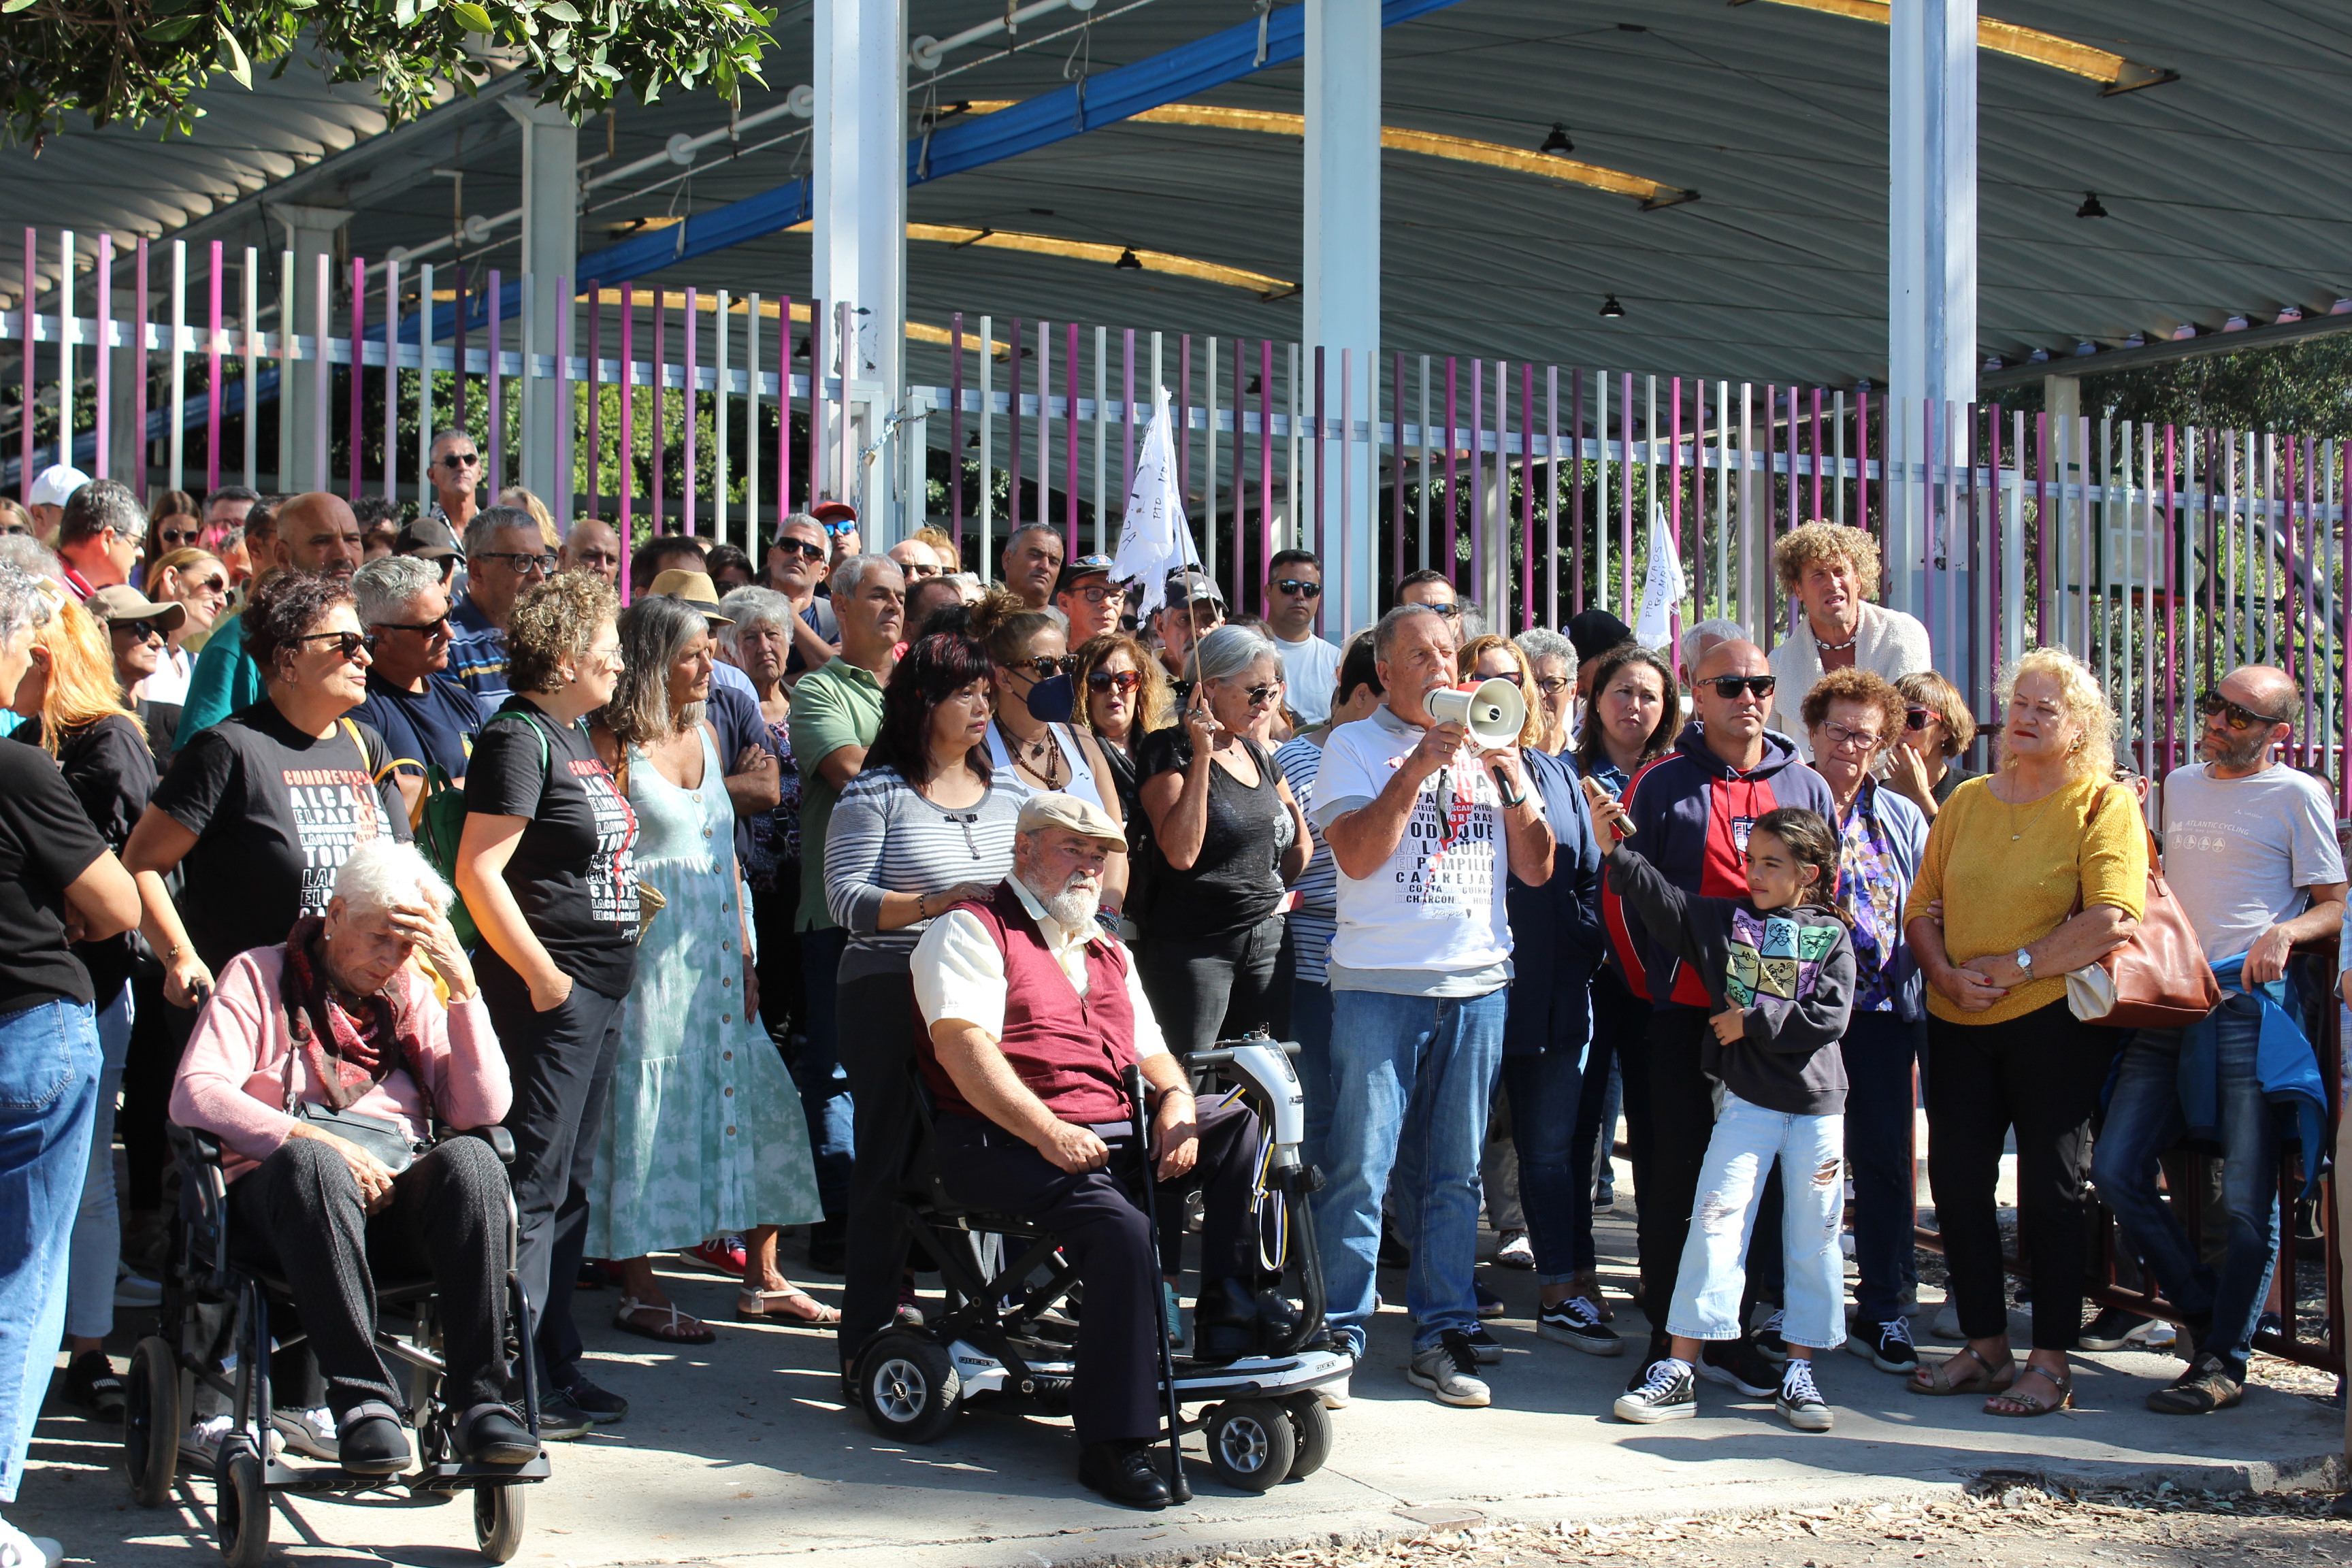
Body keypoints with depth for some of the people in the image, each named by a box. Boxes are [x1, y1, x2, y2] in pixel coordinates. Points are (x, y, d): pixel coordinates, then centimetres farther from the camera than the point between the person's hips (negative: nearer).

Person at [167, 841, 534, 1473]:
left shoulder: (412, 994, 19)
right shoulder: (260, 976, 11)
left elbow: (484, 1108, 5)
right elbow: (195, 1095, -6)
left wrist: (461, 982, -1)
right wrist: (317, 1140, -18)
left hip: (398, 1199, 3)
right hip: (278, 1196, -3)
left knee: (471, 1160, -30)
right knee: (310, 1163, -38)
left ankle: (480, 1399, -35)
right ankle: (364, 1400, -39)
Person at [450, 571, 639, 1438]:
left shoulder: (573, 737, 15)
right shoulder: (518, 738, -13)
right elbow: (477, 871, -20)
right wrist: (542, 974, -19)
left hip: (599, 990, 10)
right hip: (549, 992, -10)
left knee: (570, 1184, 14)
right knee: (533, 1185, -6)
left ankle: (556, 1369, 23)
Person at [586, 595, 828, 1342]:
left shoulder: (704, 734, 14)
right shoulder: (614, 743, -8)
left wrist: (745, 952, 11)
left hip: (717, 951, 7)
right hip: (651, 950, -7)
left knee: (758, 1101, 7)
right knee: (648, 1107, -2)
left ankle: (762, 1278, 17)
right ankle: (639, 1291, 7)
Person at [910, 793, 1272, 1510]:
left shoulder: (1107, 953, 28)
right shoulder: (972, 929, 3)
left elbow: (1151, 1053, 24)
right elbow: (961, 1046, -11)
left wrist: (1176, 1103, -2)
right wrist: (1049, 1134, -23)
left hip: (1120, 1136, 7)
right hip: (1005, 1145, -7)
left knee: (1246, 1125, -11)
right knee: (1122, 1230, -33)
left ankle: (1231, 1306, -10)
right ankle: (1113, 1443, -29)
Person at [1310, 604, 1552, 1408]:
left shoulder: (1485, 748, 16)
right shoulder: (1354, 746, 4)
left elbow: (1537, 870, 11)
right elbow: (1356, 856, -10)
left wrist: (1515, 781, -3)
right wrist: (1418, 768, -15)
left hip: (1477, 982, 4)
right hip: (1379, 980, -4)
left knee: (1454, 1172, 6)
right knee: (1360, 1167, -5)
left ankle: (1442, 1334, 12)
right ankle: (1338, 1334, 2)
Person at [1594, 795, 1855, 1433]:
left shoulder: (1830, 936, 1)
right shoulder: (1723, 920, 5)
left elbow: (1828, 1018, -10)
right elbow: (1658, 897, -4)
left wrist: (1755, 1021, -11)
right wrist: (1613, 849, -16)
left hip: (1817, 1102, 0)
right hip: (1748, 1099, 0)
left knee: (1813, 1236, 6)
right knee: (1716, 1223, -6)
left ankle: (1799, 1370, 17)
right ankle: (1678, 1368, -5)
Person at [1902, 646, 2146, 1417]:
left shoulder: (2105, 803, -2)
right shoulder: (1967, 801, 14)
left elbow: (2114, 920, -15)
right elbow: (1923, 908, 11)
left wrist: (2015, 965, -16)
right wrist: (1948, 975, -8)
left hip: (2054, 1016, -5)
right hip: (1959, 1021, 5)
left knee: (2050, 1185, -1)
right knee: (1956, 1179, 5)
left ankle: (2051, 1364, 7)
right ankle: (1985, 1349, 17)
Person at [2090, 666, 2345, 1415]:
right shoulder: (2179, 785, 20)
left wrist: (2286, 932, -17)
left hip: (2251, 1008, -6)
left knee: (2247, 1198, -6)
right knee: (2116, 1168, -4)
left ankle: (2223, 1365, 5)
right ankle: (2208, 1317, 11)